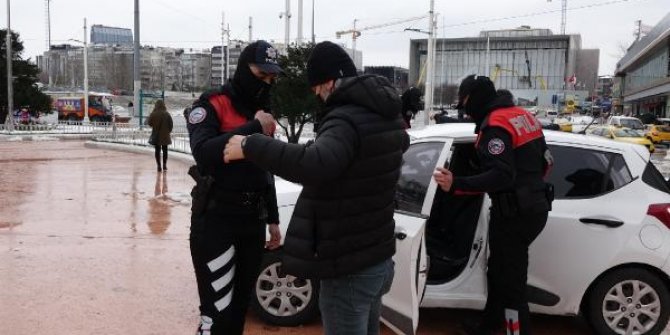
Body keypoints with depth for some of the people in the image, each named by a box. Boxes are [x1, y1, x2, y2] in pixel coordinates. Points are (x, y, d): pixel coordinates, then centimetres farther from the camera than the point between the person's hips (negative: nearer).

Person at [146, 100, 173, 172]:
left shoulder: (153, 114, -12)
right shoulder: (167, 114, -8)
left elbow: (149, 123, -5)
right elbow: (171, 124, -4)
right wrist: (169, 131, 12)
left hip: (156, 135, -1)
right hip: (165, 135, 1)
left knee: (157, 150, 7)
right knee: (165, 150, 13)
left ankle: (159, 165, 5)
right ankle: (164, 165, 15)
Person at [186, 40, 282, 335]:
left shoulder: (261, 111, 15)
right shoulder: (211, 104, -7)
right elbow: (203, 153, -26)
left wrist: (273, 219, 19)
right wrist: (253, 128, -24)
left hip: (253, 222, 7)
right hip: (215, 222, -7)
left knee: (240, 306, 14)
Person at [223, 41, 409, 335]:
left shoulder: (348, 119, -23)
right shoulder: (386, 115, 8)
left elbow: (315, 164, -42)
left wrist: (250, 146, -34)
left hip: (349, 268, -9)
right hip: (379, 258, 10)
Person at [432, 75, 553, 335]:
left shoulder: (495, 125, -17)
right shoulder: (524, 116, 12)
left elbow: (501, 176, -27)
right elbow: (545, 161, 19)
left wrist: (456, 185, -31)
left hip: (514, 214, -10)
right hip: (535, 207, 10)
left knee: (510, 282, -2)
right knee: (499, 270, 22)